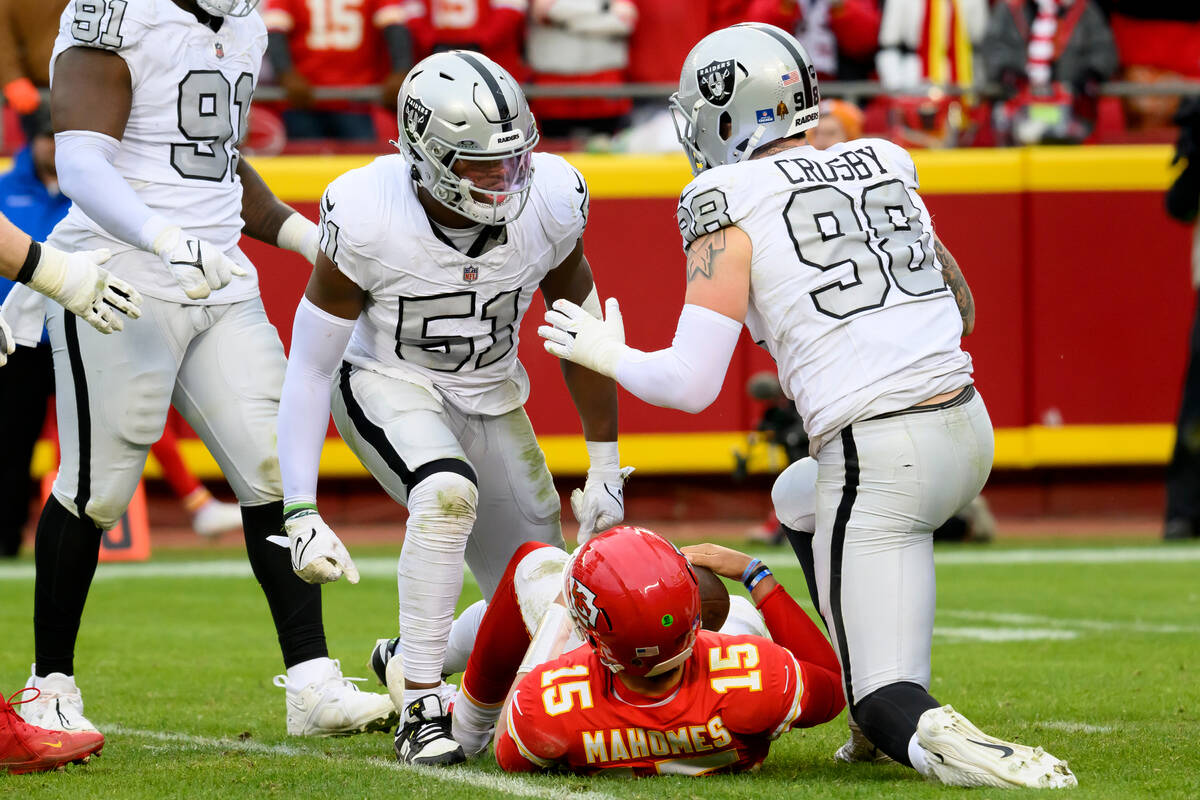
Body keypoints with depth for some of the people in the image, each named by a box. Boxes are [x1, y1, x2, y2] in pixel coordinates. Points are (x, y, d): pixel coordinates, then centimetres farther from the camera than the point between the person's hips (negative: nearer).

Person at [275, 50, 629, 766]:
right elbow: (310, 364, -19)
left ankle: (410, 659, 33)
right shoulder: (368, 217, -28)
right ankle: (422, 710, -25)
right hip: (388, 384, -4)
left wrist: (606, 470, 4)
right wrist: (301, 513, -23)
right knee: (449, 493, -37)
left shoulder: (549, 202, -19)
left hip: (490, 396, 4)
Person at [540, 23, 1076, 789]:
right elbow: (961, 306, 27)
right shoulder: (885, 168, 14)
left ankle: (930, 737, -33)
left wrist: (607, 355, 11)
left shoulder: (732, 206, -3)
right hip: (970, 430, 6)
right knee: (804, 501, 36)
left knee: (883, 699, 2)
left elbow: (689, 385, -7)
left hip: (878, 458, -6)